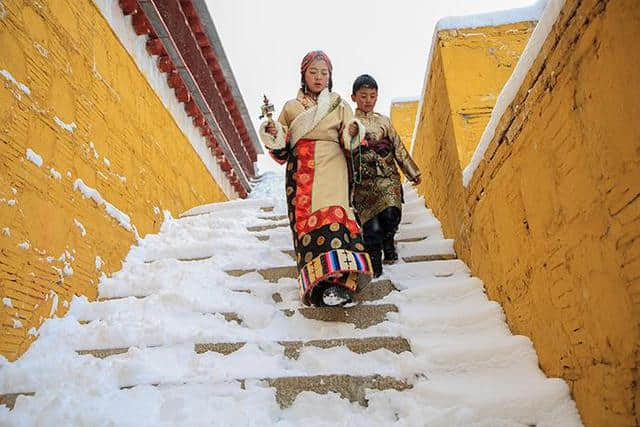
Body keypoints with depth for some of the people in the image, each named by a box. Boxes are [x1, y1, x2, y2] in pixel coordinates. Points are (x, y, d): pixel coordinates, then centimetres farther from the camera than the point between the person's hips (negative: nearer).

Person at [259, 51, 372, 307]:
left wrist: (353, 134, -9)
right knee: (305, 219, -15)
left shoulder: (340, 106, 18)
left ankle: (339, 282, -32)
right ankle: (320, 284, -19)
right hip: (301, 172, 2)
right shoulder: (290, 108, 19)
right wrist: (273, 134, -5)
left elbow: (349, 148, 12)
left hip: (331, 170, -1)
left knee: (332, 214, -22)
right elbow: (281, 152, 15)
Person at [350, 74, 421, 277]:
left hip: (387, 177, 2)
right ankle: (375, 261, 5)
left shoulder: (384, 121, 17)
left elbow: (399, 148, 20)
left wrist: (412, 172, 22)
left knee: (390, 213, -20)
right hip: (363, 181, -2)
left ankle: (388, 241, 10)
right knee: (372, 224, -11)